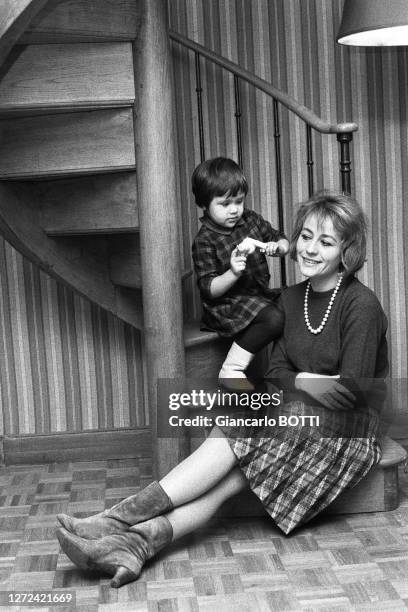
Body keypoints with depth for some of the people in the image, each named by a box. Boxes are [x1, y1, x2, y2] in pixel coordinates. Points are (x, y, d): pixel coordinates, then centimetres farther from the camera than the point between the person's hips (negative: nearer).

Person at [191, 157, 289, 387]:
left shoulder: (251, 220, 7)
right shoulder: (205, 241, -12)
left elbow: (284, 242, 15)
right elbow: (209, 289, -15)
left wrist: (277, 246, -9)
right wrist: (233, 273, -32)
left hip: (260, 295, 8)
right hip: (226, 306, -8)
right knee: (274, 318, -29)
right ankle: (231, 371, -18)